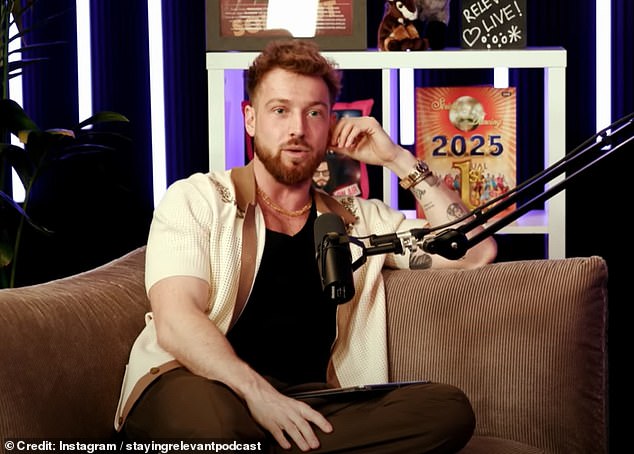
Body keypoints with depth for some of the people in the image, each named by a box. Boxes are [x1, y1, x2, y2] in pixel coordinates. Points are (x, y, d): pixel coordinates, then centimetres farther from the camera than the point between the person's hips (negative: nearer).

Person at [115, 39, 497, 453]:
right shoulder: (196, 199, 9)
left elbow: (475, 252, 15)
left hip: (308, 406, 6)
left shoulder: (362, 220, 20)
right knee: (206, 414, -43)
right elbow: (176, 321, -6)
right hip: (202, 389, -5)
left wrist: (398, 159, 10)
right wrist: (258, 393, -23)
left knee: (450, 409, -24)